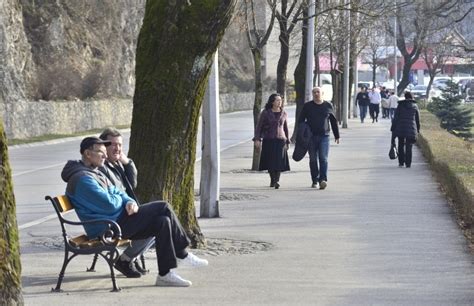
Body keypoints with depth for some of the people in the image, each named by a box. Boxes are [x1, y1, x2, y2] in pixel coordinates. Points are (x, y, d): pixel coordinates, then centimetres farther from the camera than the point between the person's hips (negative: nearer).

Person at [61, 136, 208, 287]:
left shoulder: (94, 173, 19)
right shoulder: (82, 178, -17)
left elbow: (118, 193, 16)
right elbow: (109, 204, -24)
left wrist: (130, 202, -7)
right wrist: (120, 199, 0)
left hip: (116, 221, 11)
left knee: (162, 222, -2)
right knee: (163, 207, -13)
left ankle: (165, 274, 2)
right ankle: (182, 254, -2)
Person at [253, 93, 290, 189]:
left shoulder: (284, 114, 8)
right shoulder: (265, 113, 0)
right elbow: (259, 126, 1)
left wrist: (287, 141, 17)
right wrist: (257, 139, -9)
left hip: (280, 140, 1)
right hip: (268, 141, -1)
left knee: (279, 161, -12)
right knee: (270, 162, 2)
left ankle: (277, 181, -18)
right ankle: (272, 180, 20)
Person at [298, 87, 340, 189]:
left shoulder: (328, 106, 7)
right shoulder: (307, 106, 5)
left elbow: (334, 121, 14)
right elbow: (300, 120, 6)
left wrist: (337, 136, 14)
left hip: (324, 136, -1)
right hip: (311, 137, 1)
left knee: (323, 159, -11)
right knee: (313, 160, 6)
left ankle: (323, 180, -17)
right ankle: (315, 181, 15)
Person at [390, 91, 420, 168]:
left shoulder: (400, 105, 0)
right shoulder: (415, 106, 4)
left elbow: (395, 118, -1)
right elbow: (417, 119, 8)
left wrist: (393, 129, 4)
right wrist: (417, 130, 16)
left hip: (400, 129, 0)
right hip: (411, 129, 0)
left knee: (401, 145, 14)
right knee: (409, 147, 4)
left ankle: (401, 162, 14)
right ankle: (408, 163, 1)